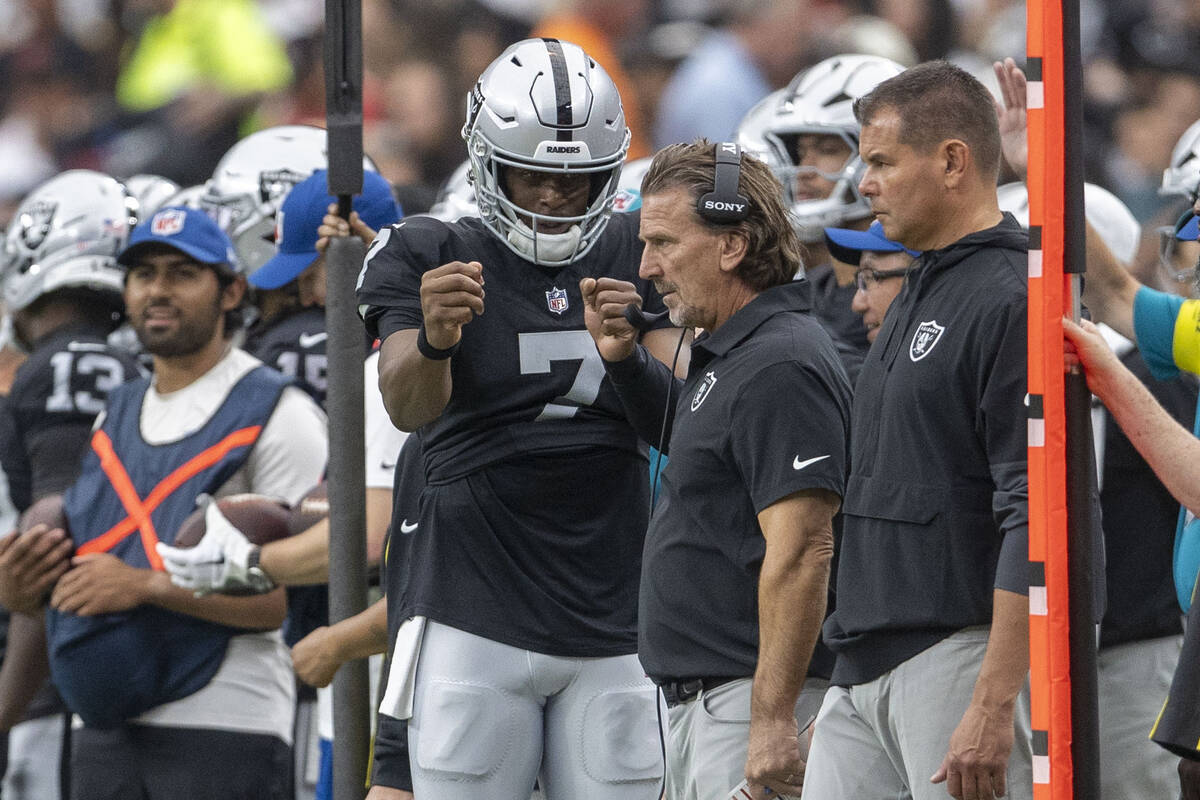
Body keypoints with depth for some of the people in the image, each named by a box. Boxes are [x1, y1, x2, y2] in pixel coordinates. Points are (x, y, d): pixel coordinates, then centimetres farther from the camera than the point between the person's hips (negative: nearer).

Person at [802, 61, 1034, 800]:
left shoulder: (1013, 301, -13)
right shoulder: (919, 295, 18)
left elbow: (1036, 521, -20)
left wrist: (993, 706, -24)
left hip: (963, 651, -10)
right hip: (866, 669, 10)